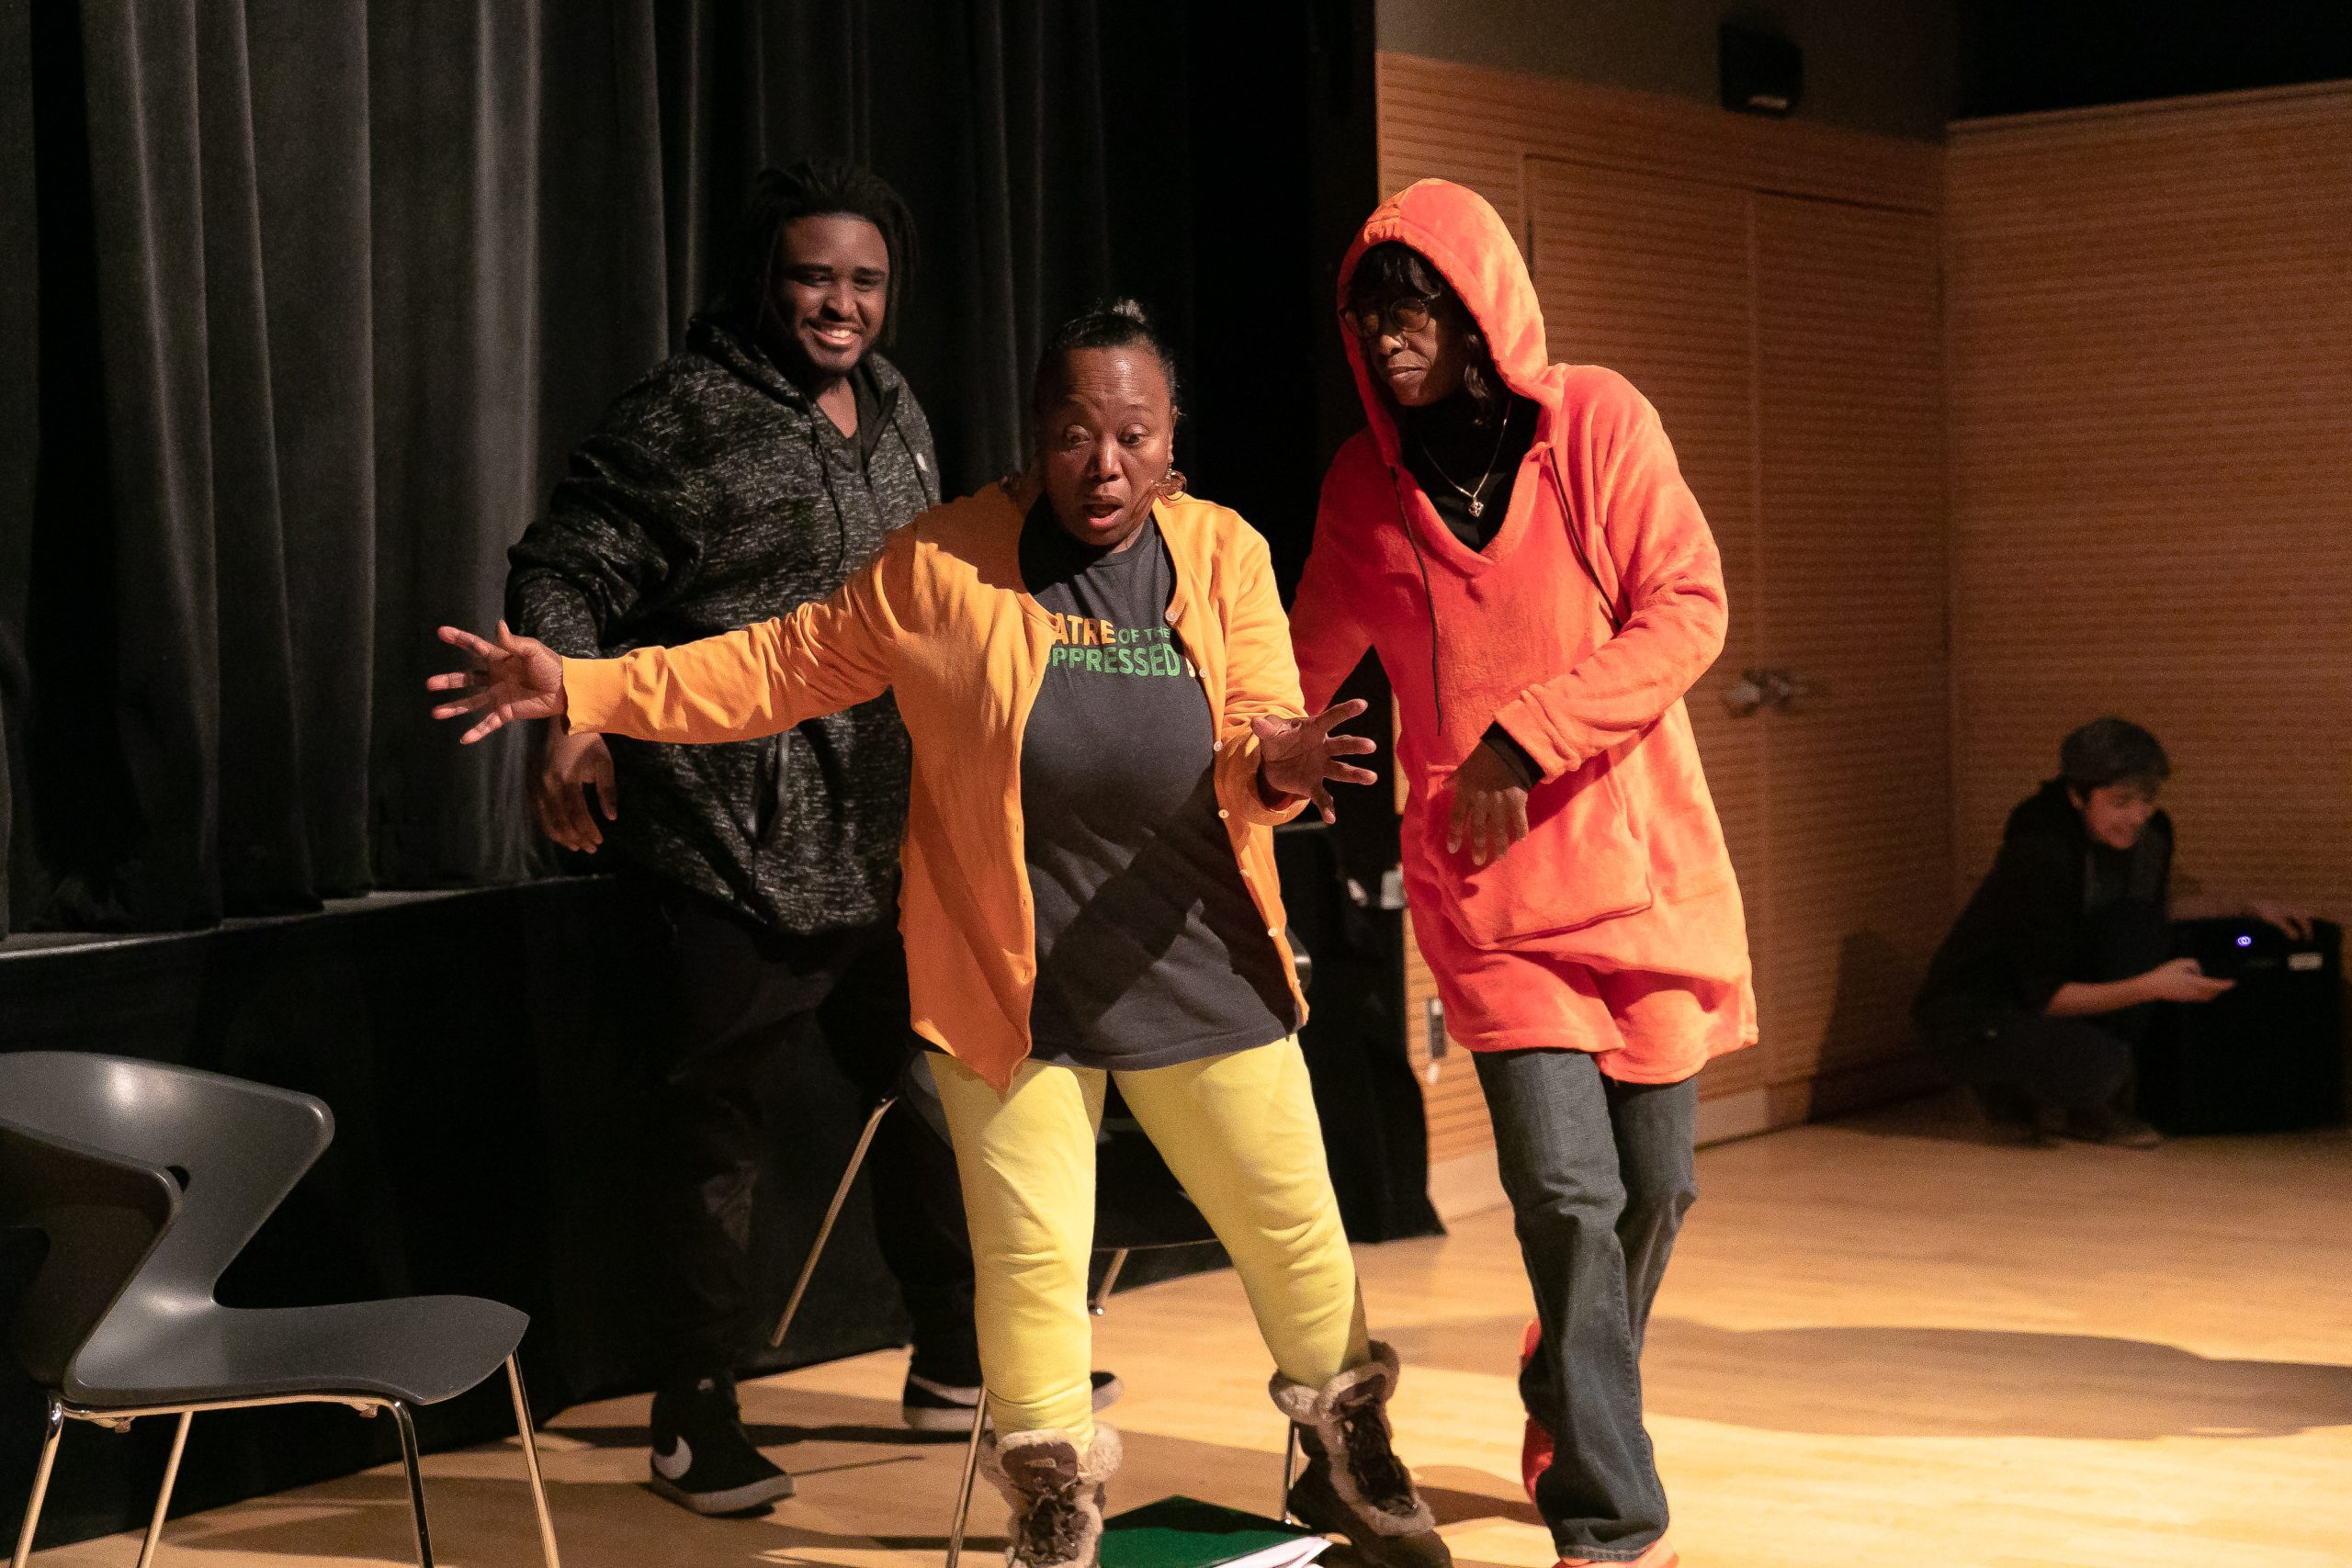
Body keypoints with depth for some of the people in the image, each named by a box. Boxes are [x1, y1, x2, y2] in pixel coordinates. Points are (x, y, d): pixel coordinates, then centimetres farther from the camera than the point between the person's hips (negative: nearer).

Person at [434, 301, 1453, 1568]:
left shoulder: (1224, 554, 0)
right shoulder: (941, 563, -5)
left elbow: (1260, 745, -4)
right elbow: (781, 668, 0)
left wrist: (1277, 765, -30)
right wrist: (579, 689, -6)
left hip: (1200, 973, 2)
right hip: (1013, 986, -2)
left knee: (1293, 1231, 10)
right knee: (1030, 1259, 2)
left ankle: (1351, 1463, 36)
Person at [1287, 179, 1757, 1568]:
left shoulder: (1596, 421, -3)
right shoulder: (1364, 481, 4)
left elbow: (1688, 609, -10)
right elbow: (1311, 663, 15)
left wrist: (1529, 737, -19)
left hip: (1642, 858, 0)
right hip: (1483, 883, 0)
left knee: (1655, 1183, 7)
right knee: (1567, 1188, -12)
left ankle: (1568, 1413, 36)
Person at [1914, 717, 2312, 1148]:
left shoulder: (2149, 834, -5)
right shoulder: (2040, 857, -28)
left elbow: (2159, 915, 17)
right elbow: (2045, 996, -24)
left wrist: (2243, 913, 5)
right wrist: (2150, 987, -34)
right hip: (1973, 1018, -8)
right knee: (2103, 1063, -33)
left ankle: (2094, 1106, -3)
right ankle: (2011, 1097, 2)